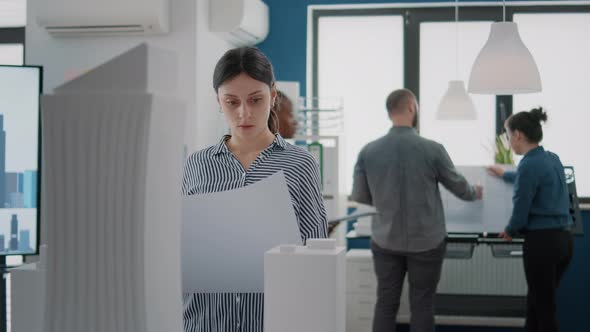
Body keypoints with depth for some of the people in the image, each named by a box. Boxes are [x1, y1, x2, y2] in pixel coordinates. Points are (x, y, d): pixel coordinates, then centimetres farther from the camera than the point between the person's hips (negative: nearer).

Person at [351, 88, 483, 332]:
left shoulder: (368, 151, -7)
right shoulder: (432, 150, -12)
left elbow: (359, 196, 5)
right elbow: (458, 186, 4)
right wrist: (474, 193, 28)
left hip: (386, 241, 2)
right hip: (426, 242, -2)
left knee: (386, 304, 8)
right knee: (422, 305, 6)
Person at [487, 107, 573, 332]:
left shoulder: (529, 164, -17)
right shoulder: (552, 159, 10)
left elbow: (521, 210, -14)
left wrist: (510, 231, 7)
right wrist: (505, 175, 49)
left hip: (542, 242, -8)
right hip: (563, 239, 8)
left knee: (545, 307, 2)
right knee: (536, 301, 19)